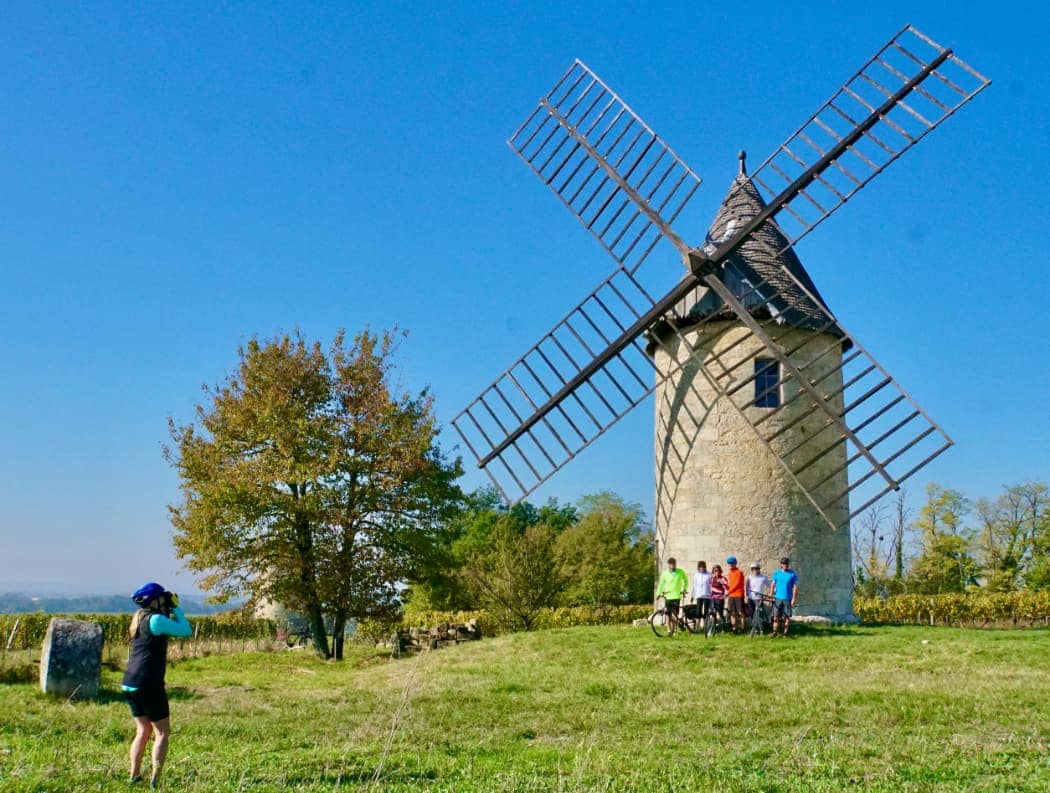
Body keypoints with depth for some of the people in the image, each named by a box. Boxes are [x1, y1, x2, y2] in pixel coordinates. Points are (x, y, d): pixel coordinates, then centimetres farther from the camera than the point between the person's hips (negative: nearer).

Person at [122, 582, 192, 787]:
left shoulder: (140, 618, 12)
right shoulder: (156, 619, -14)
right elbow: (185, 631, -13)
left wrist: (170, 610, 15)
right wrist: (176, 608, -2)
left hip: (130, 684, 8)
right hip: (148, 685, -8)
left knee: (142, 731, 17)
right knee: (162, 732, 1)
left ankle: (134, 776, 16)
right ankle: (155, 779, -4)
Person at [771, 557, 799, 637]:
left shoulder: (792, 574, -1)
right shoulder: (777, 573, 6)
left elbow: (795, 587, -2)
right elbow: (773, 584, 9)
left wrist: (793, 598, -7)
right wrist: (771, 595, 2)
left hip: (787, 598, -2)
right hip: (777, 598, 2)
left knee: (787, 616, 3)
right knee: (776, 615, 1)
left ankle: (785, 632, 12)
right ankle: (774, 631, 5)